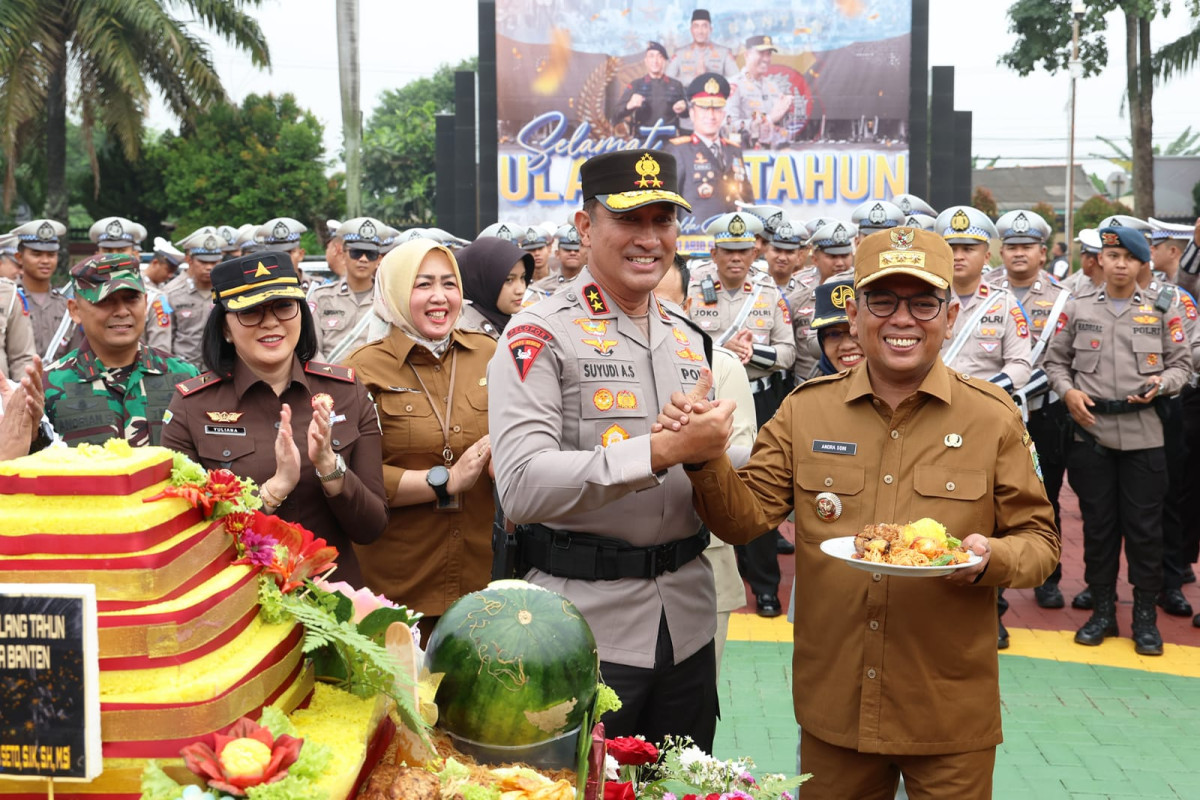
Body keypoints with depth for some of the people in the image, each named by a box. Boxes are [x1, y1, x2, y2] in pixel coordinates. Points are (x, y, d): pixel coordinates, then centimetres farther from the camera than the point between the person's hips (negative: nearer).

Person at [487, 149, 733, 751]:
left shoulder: (687, 339, 13)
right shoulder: (541, 334, -10)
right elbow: (521, 486, -22)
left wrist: (711, 454, 0)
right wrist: (659, 451, -27)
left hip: (686, 618, 6)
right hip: (585, 621, -6)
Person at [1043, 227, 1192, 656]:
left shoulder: (1161, 310, 5)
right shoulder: (1078, 308, 7)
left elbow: (1181, 363, 9)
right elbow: (1056, 359, 10)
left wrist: (1160, 384, -11)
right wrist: (1068, 391, -7)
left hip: (1143, 435, -1)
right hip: (1091, 432, 1)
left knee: (1144, 527, 2)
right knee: (1097, 524, 8)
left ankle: (1145, 616, 14)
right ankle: (1102, 610, 19)